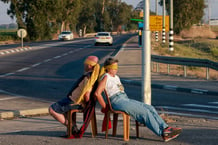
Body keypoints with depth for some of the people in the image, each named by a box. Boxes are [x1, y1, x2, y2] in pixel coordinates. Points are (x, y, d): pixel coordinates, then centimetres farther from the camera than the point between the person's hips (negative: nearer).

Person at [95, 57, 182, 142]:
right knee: (144, 112, -21)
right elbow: (97, 93, -15)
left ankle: (165, 128, -20)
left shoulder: (116, 77, 24)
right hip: (117, 101, -9)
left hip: (126, 99, 9)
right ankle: (163, 134, -22)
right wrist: (105, 107, -13)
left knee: (150, 108, -9)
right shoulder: (106, 77, -4)